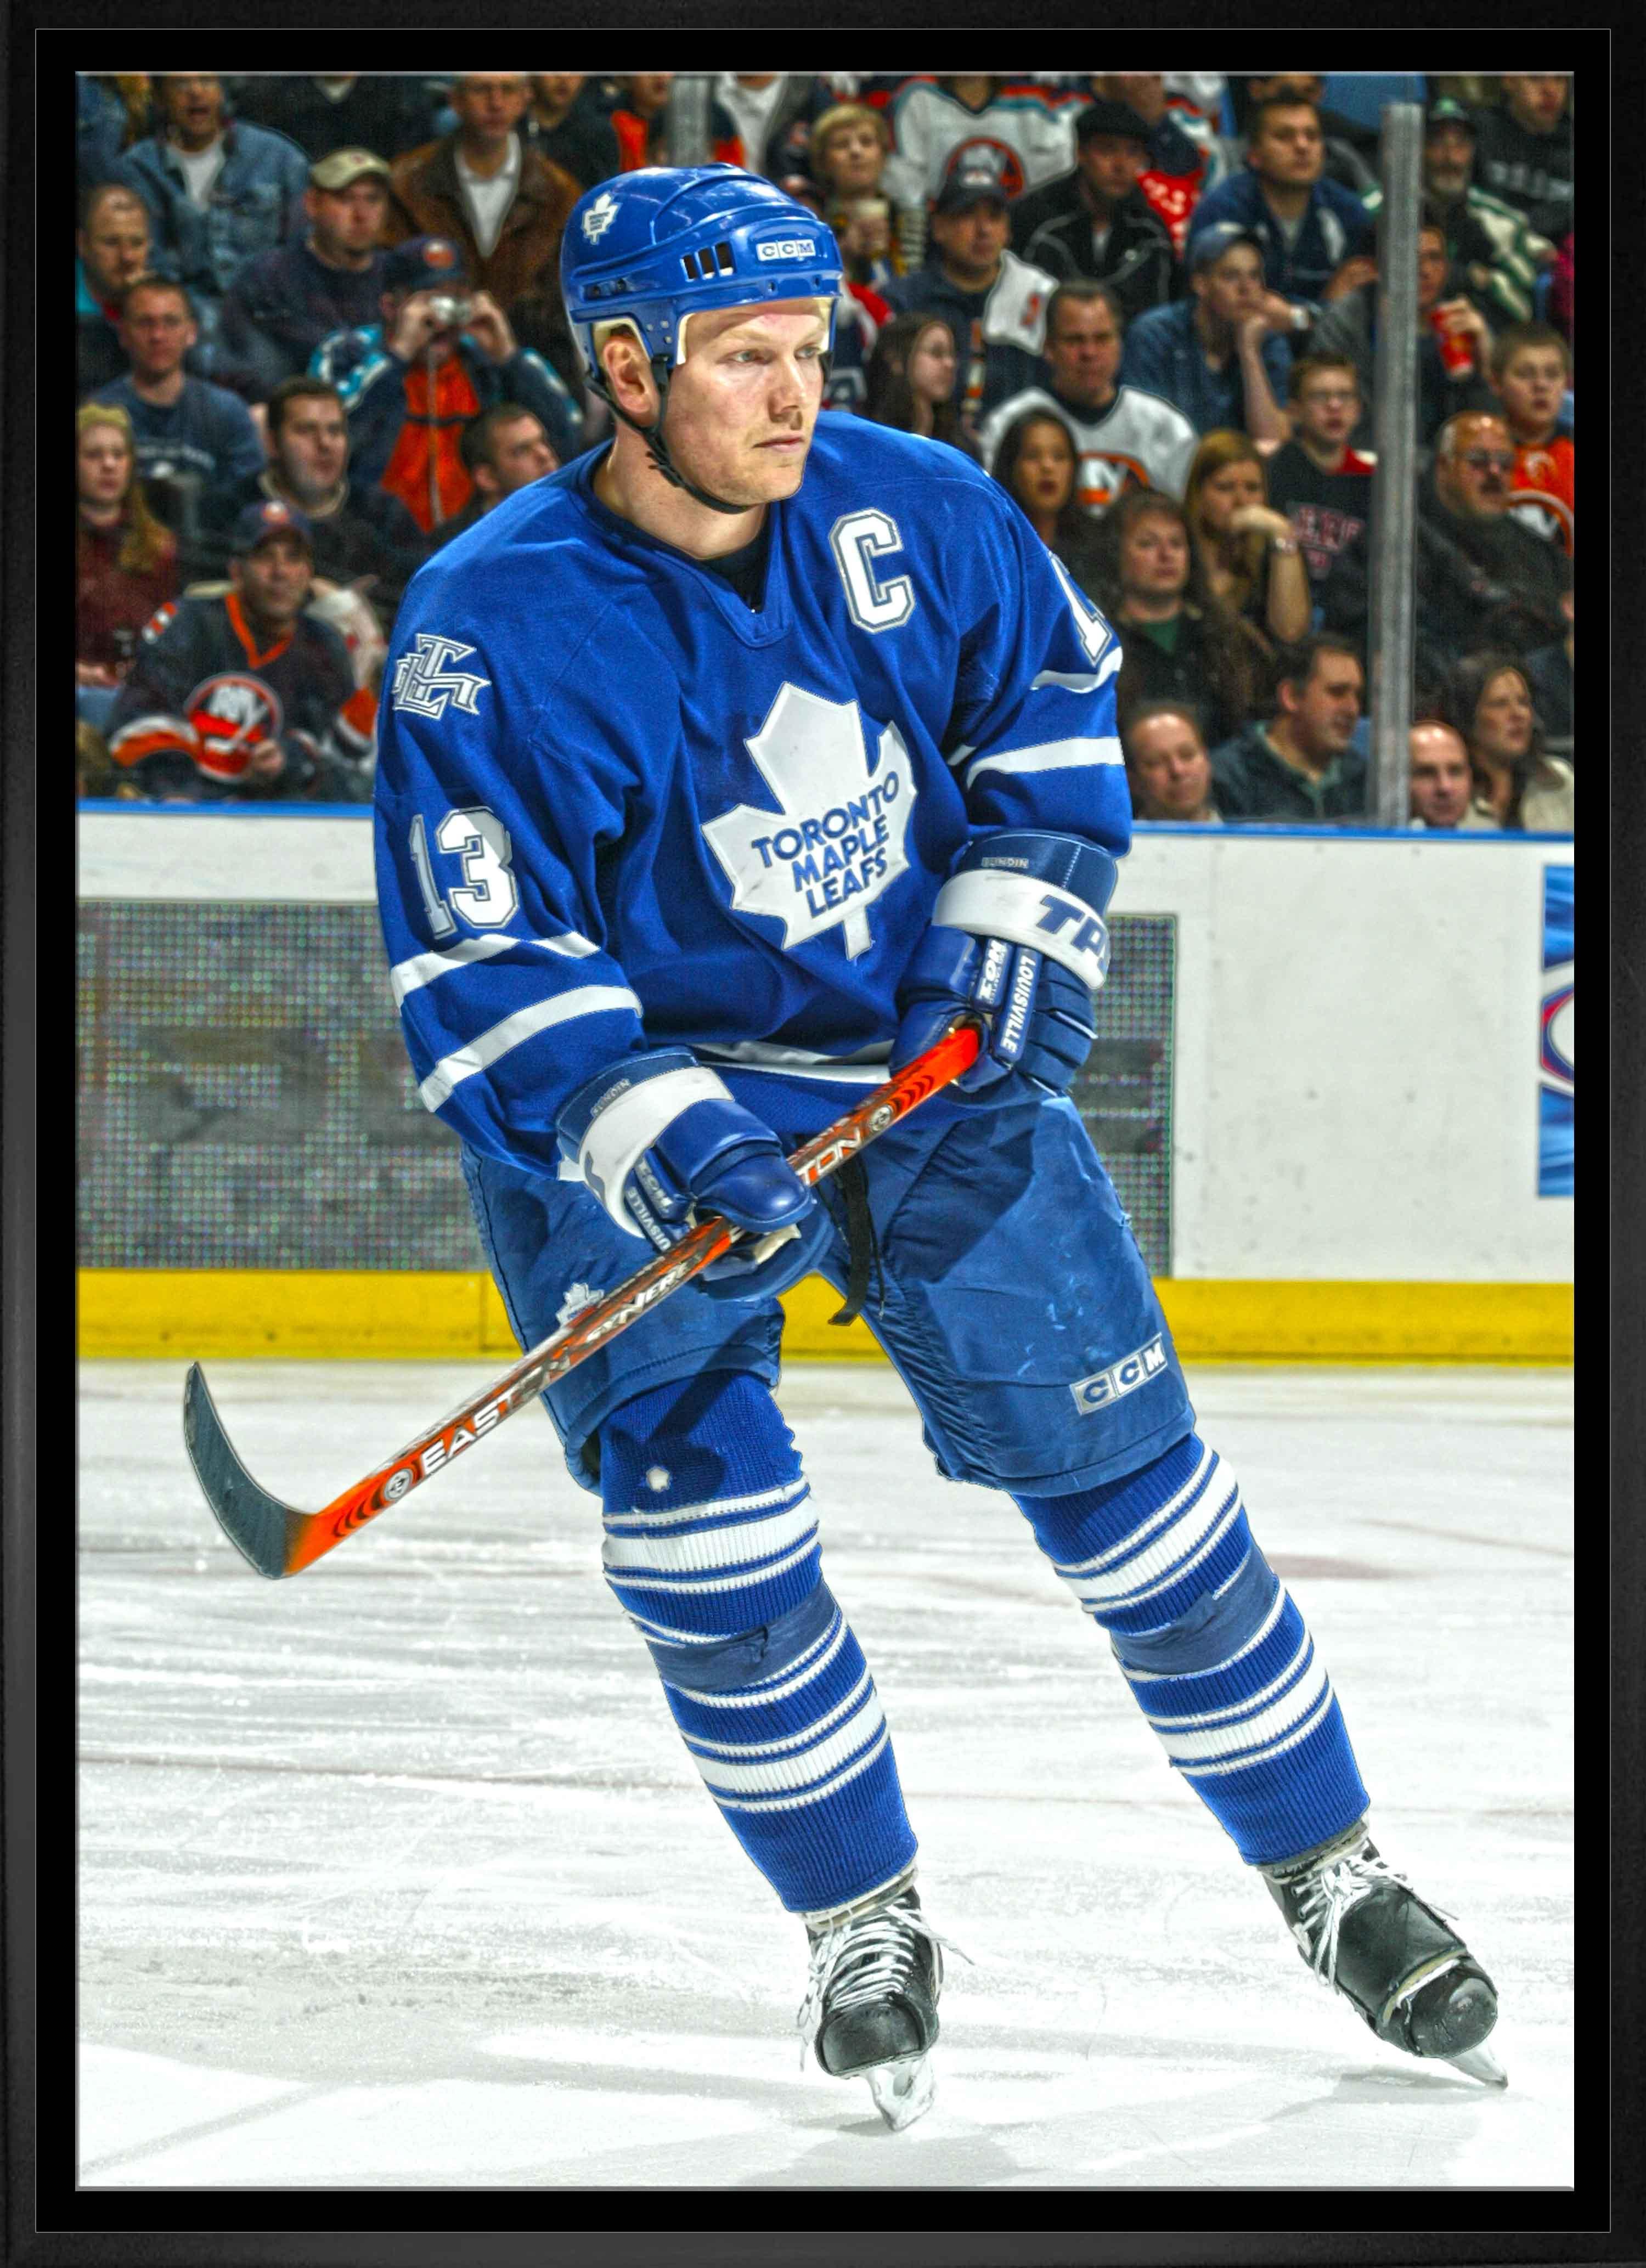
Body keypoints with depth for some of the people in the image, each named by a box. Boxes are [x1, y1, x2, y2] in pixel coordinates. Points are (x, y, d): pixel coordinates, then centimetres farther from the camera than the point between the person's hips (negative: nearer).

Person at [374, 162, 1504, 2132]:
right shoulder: (490, 629, -21)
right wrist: (644, 1130, -34)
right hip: (638, 1087, -2)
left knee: (1120, 1463, 2)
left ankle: (1328, 1874, 16)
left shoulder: (906, 512, -11)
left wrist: (1023, 901, -4)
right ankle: (864, 1929, 7)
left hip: (936, 1060, 2)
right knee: (700, 1523, -13)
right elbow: (474, 968, -20)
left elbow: (1054, 684, 9)